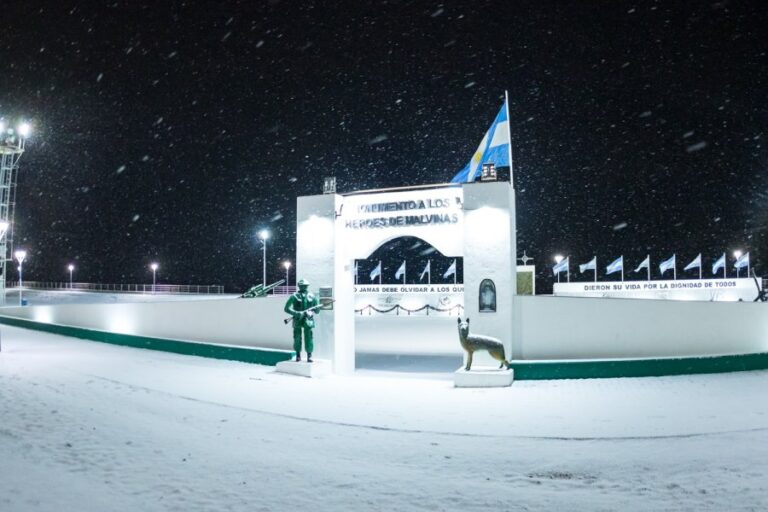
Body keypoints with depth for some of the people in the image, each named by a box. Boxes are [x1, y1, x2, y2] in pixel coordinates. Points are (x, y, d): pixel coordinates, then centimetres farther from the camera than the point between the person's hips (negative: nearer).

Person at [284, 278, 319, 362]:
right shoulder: (294, 296, -1)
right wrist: (297, 313, -17)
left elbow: (317, 310, 10)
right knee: (297, 338, 2)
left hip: (308, 320, 0)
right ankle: (298, 356, 13)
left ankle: (309, 356, 4)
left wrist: (311, 313, -12)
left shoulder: (312, 297, 4)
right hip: (297, 320, 0)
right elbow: (286, 309, -4)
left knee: (308, 338, -4)